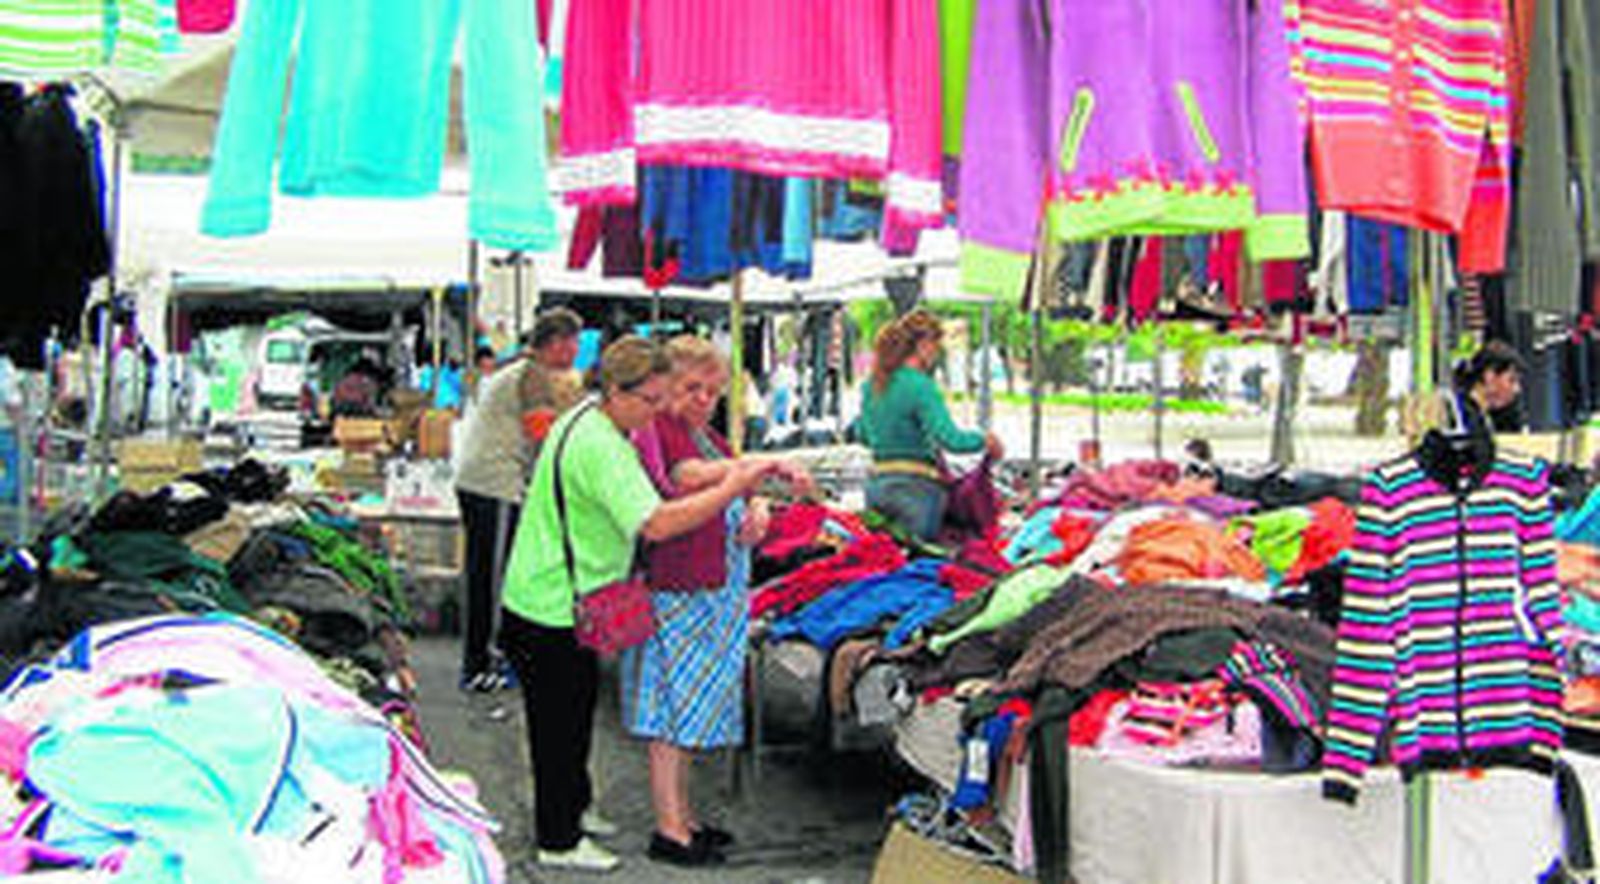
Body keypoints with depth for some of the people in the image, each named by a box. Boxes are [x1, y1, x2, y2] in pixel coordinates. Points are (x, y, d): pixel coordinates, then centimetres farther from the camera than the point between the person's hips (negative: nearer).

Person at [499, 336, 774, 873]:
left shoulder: (589, 422, 7)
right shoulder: (599, 448, -27)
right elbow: (656, 524, -36)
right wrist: (732, 489, -31)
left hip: (559, 602, 10)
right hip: (551, 612, -10)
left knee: (576, 712, 24)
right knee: (559, 724, 3)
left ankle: (574, 805, 41)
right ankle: (558, 841, 16)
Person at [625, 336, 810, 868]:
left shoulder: (708, 436, 17)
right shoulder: (655, 432, -11)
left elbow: (738, 494, 21)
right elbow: (690, 477, -30)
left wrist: (757, 510, -4)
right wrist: (768, 466, -37)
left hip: (717, 594, 9)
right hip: (676, 592, -9)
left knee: (689, 708, 14)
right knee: (674, 707, -5)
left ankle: (684, 818, 23)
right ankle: (669, 831, 0)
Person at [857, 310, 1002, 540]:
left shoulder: (871, 385, 9)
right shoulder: (921, 387, -14)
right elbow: (950, 439, -20)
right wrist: (986, 441, -4)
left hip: (876, 484, 7)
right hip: (914, 487, -7)